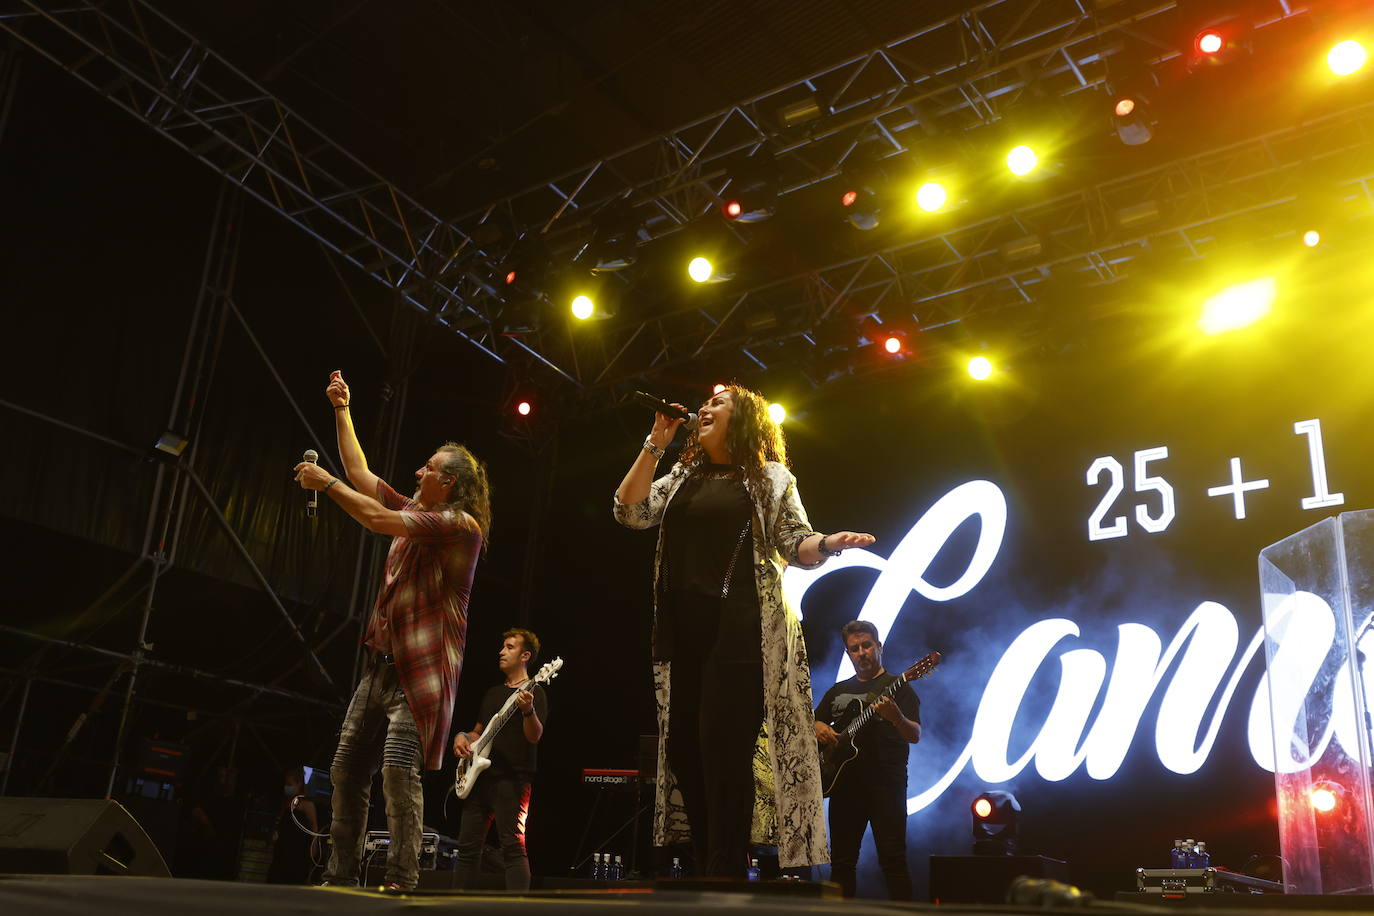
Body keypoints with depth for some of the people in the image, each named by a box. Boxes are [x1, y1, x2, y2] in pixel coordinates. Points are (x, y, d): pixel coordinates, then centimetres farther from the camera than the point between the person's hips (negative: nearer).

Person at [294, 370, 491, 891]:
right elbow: (359, 471, 23)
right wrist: (342, 409, 24)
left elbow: (379, 520, -18)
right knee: (347, 770, 7)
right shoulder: (413, 513, 16)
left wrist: (325, 482, -7)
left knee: (399, 766, -19)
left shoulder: (460, 525, -10)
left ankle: (402, 879, -12)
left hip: (422, 667, -9)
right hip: (381, 663, 9)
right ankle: (340, 876, 15)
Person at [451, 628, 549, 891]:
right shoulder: (494, 693, 20)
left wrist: (527, 710, -36)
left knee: (513, 848, -12)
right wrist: (462, 736, 6)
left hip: (512, 780, -7)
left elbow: (535, 736, -16)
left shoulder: (534, 693, -2)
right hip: (480, 777, 8)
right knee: (468, 847, 8)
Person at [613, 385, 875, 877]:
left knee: (722, 744, -13)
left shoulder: (771, 477, 7)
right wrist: (654, 445, 5)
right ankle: (706, 864, 16)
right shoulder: (682, 478, 20)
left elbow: (796, 546, 0)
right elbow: (629, 511, 7)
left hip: (739, 628, -5)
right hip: (682, 629, 5)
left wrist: (827, 544, -22)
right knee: (682, 743, 4)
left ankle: (726, 868, -5)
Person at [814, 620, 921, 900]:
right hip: (845, 783, 5)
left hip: (885, 784, -5)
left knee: (892, 860, -8)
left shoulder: (897, 688, 2)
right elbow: (814, 722, 24)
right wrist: (819, 728, 0)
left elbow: (915, 735, -9)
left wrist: (897, 718, -31)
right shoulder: (837, 691, 18)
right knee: (842, 860, 7)